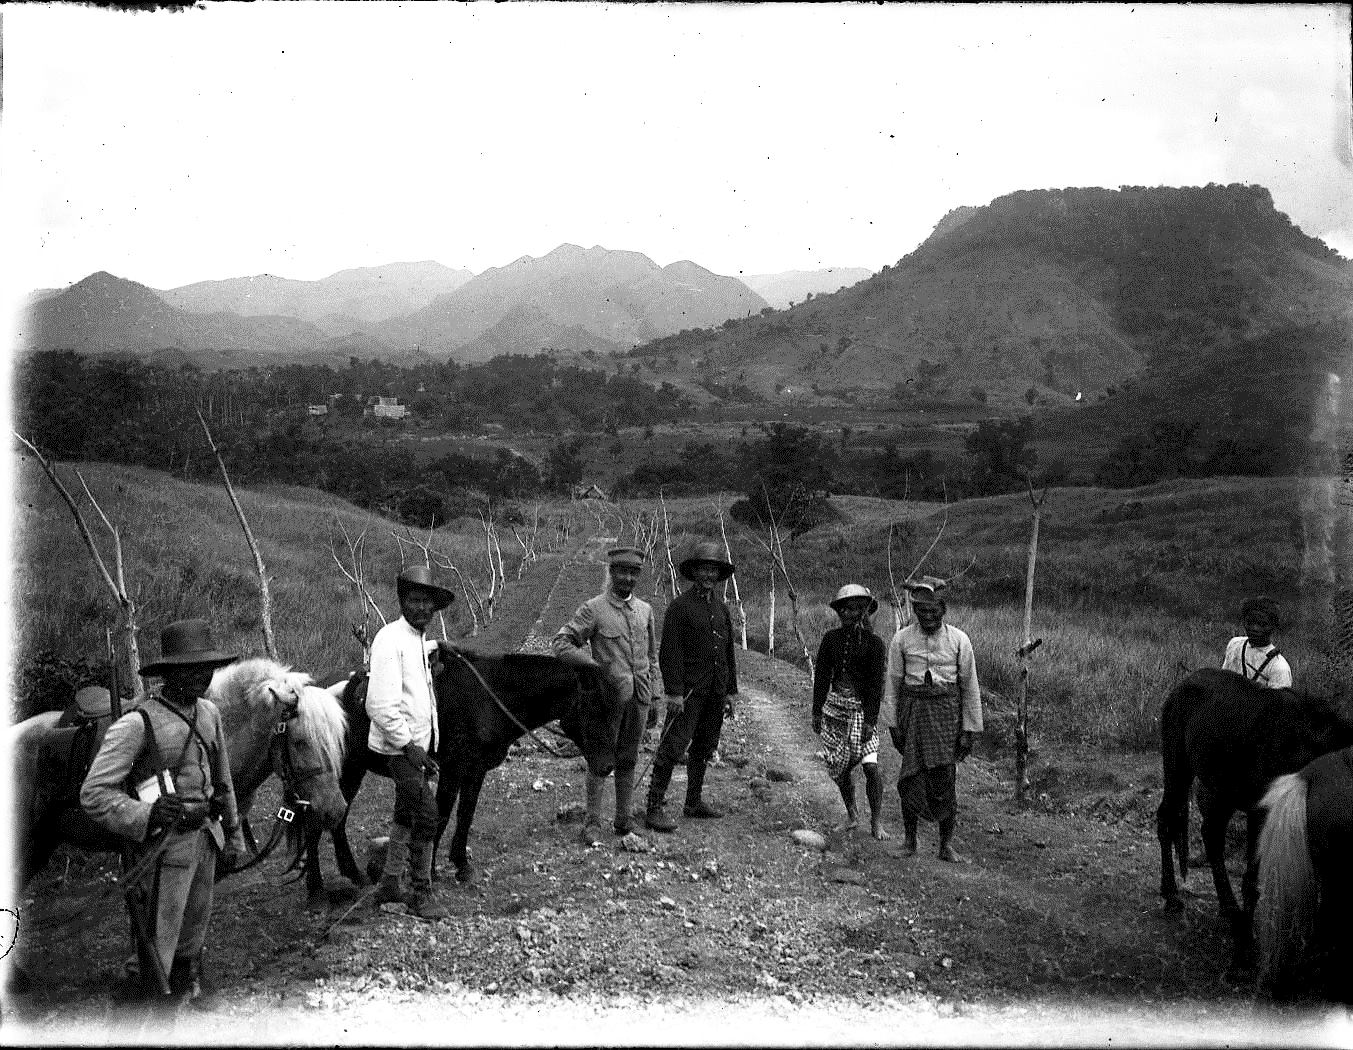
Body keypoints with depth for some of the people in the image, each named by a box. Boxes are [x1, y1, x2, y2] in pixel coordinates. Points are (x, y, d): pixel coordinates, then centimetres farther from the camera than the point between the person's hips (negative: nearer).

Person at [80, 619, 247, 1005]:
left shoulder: (208, 713, 4)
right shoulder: (137, 724, -17)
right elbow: (93, 793, -18)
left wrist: (232, 835, 17)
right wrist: (145, 815, -30)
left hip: (206, 836, 7)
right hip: (167, 843, -7)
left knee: (195, 931, 21)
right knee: (158, 944, 3)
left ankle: (188, 991, 38)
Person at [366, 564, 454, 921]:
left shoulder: (419, 639, 11)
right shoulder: (390, 640, -17)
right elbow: (380, 705, -24)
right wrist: (408, 745, -22)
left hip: (421, 745, 10)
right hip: (402, 747, -9)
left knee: (406, 815, 18)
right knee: (426, 815, -8)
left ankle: (389, 885, 31)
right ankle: (422, 893, 5)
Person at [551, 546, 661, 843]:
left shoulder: (645, 609, 9)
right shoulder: (593, 609, -6)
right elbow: (560, 643, -10)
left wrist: (652, 696, 13)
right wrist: (594, 665, -18)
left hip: (638, 698, 4)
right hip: (608, 698, -4)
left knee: (628, 762, 13)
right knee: (601, 762, 2)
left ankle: (623, 820, 22)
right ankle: (592, 823, 12)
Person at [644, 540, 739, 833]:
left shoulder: (721, 608, 14)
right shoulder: (680, 606, -7)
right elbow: (669, 653, -11)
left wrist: (731, 691, 15)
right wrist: (673, 692, -17)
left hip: (715, 692, 7)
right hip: (689, 690, -7)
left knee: (704, 748, 13)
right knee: (673, 746, -11)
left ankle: (694, 802, 24)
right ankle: (654, 807, -9)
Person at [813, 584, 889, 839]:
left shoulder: (874, 643, -5)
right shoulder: (831, 638, 5)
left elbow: (876, 684, -8)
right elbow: (821, 675, 10)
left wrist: (870, 720, -13)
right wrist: (817, 712, 8)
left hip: (861, 708, -3)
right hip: (835, 706, 4)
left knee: (871, 766, -13)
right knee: (840, 768, 6)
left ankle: (876, 823, 0)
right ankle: (852, 816, 25)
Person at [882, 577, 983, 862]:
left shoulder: (959, 640, 0)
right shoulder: (902, 639, 2)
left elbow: (969, 687, 4)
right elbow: (892, 682, 6)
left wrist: (969, 730, 2)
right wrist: (893, 724, 1)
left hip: (947, 710, -1)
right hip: (912, 709, 1)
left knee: (945, 779, -4)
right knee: (910, 777, 2)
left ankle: (947, 844, 8)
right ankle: (910, 839, 17)